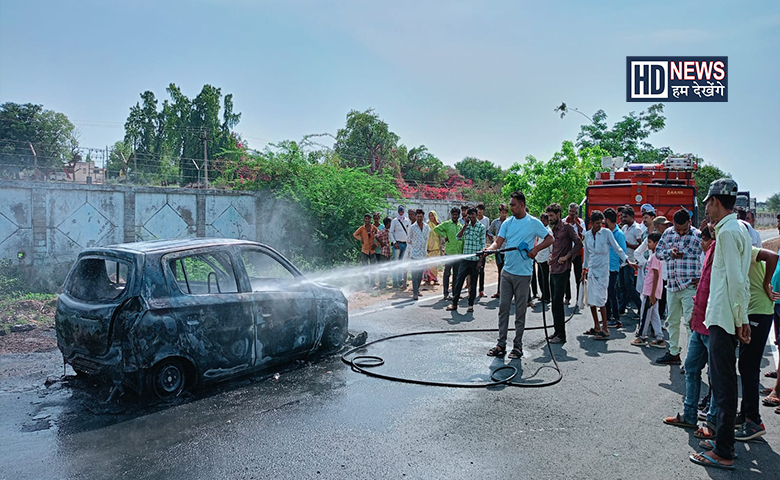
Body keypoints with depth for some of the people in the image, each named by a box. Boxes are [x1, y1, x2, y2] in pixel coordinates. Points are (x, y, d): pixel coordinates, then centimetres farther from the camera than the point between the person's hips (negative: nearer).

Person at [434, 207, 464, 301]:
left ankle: (455, 293, 17)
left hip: (458, 254, 5)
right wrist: (444, 236, -9)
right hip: (449, 252, -4)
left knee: (456, 274, 9)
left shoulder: (461, 226, 13)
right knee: (447, 273, -1)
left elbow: (463, 240, 15)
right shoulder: (447, 224, 0)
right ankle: (446, 294, 3)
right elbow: (436, 229, -10)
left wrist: (463, 253, 11)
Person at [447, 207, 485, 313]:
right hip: (465, 258, 3)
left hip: (475, 259, -3)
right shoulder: (466, 226, 9)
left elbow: (483, 245, -2)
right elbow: (458, 236, -4)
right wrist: (465, 225, -11)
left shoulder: (481, 227, -1)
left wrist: (480, 260, -7)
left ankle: (471, 305, 16)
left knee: (473, 283, 6)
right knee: (459, 281, 2)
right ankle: (454, 304, 9)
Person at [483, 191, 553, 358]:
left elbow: (550, 239, 3)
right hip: (507, 271, 4)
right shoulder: (507, 223, 8)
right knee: (503, 308, 6)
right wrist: (489, 249, -19)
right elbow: (498, 242, 1)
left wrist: (536, 249, -12)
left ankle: (518, 345, 13)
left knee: (520, 311, 3)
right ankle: (501, 344, 12)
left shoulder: (534, 223, -3)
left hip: (523, 274, -4)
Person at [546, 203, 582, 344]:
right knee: (555, 302, 12)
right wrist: (551, 256, 13)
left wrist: (566, 257, -15)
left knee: (558, 302, -9)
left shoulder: (567, 227, -8)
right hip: (553, 269, 9)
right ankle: (557, 331, 21)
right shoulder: (553, 229, 17)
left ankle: (561, 335, -3)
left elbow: (579, 244, -13)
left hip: (562, 270, -8)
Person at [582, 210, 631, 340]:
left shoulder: (606, 232, -5)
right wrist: (584, 269, 21)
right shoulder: (587, 235, 8)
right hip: (591, 270, 5)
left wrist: (627, 260, -10)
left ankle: (605, 329, -2)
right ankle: (596, 327, 19)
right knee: (591, 300, 7)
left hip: (602, 271, -5)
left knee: (600, 300, -10)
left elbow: (617, 248, -2)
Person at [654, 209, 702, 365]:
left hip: (690, 286, -6)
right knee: (672, 321, 15)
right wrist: (669, 252, -7)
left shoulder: (698, 235, -7)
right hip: (672, 285, 6)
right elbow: (658, 251, 14)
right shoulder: (668, 233, 7)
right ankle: (673, 353, 27)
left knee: (690, 322, -6)